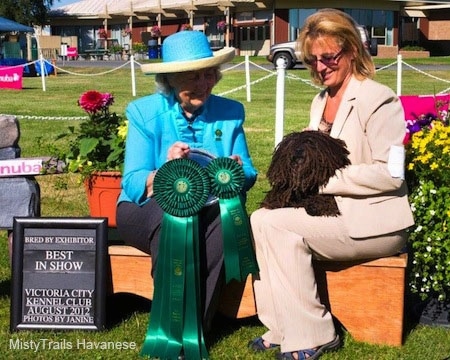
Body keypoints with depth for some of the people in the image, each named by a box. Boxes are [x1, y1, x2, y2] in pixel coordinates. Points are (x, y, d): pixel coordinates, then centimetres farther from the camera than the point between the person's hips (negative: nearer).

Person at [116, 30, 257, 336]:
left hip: (208, 213, 2)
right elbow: (133, 185, -11)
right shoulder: (145, 113, -3)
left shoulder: (230, 112, 4)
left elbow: (249, 176, 1)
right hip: (146, 212, -1)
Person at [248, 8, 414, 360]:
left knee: (272, 223, -22)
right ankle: (286, 329, -10)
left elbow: (390, 174, -18)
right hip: (330, 211, 8)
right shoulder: (321, 101, 16)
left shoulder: (378, 99, -10)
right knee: (263, 219, -17)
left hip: (372, 221, -8)